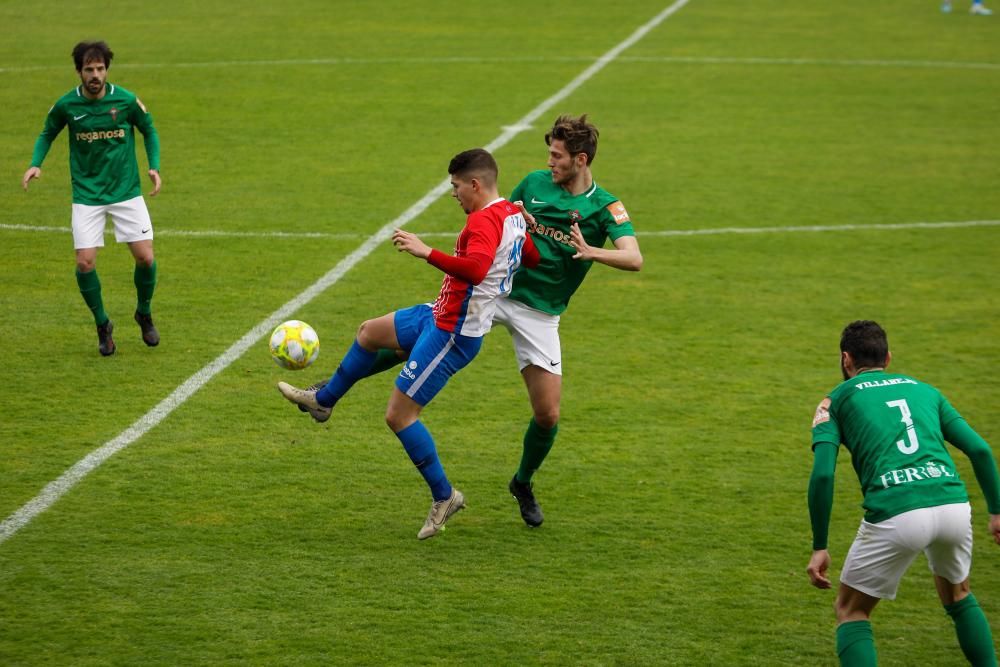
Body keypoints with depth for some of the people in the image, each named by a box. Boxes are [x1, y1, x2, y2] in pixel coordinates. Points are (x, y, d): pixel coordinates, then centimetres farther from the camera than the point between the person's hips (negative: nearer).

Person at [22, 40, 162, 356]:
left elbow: (149, 131, 8)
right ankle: (102, 324, 14)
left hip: (126, 191, 0)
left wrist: (154, 167, -5)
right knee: (85, 262, -9)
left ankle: (144, 314, 23)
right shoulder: (66, 105, -6)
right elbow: (47, 134, 11)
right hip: (87, 194, 0)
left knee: (145, 257, -6)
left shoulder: (126, 100, -8)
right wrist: (35, 164, -5)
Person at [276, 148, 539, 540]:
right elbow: (532, 258, 21)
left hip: (451, 334, -11)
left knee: (399, 415, -6)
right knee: (369, 333, 27)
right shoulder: (512, 214, 4)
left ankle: (444, 497, 6)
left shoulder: (484, 221, -25)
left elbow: (475, 269, -42)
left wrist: (427, 253, -44)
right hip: (440, 316, 11)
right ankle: (323, 400, 45)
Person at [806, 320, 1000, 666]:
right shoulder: (923, 390, 25)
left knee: (850, 611, 16)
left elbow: (823, 474, 1)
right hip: (953, 504, 4)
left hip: (895, 515, -4)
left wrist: (819, 548, 5)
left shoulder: (837, 399, 14)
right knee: (957, 595, 33)